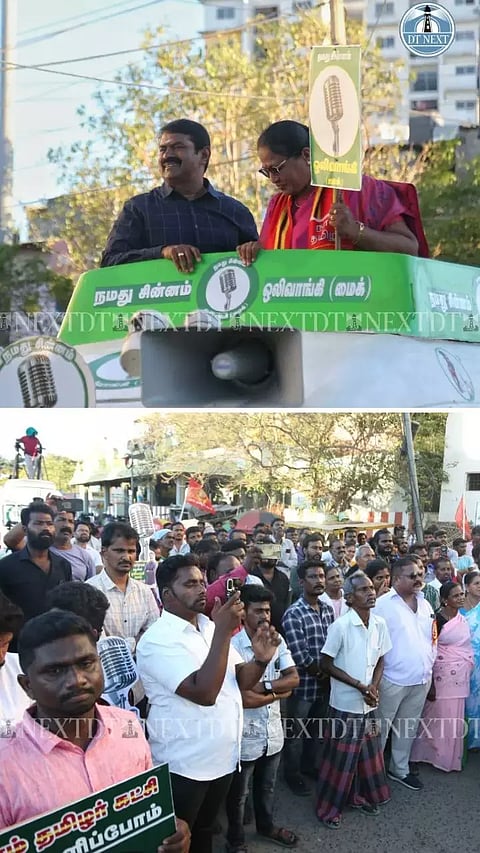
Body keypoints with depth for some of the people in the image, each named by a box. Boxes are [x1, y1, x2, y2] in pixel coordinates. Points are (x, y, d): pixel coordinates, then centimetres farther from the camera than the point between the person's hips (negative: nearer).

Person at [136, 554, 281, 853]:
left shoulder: (210, 626, 5)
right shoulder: (158, 639, -20)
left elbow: (240, 680, 7)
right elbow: (204, 693, -30)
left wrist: (261, 660, -14)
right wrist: (223, 631, -33)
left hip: (222, 756, 7)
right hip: (183, 765, -7)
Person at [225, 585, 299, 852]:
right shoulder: (232, 646, -23)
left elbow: (294, 679, -7)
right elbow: (243, 698, -26)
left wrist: (263, 686, -21)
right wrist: (278, 691, -14)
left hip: (273, 732, 6)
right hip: (244, 736, -6)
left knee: (267, 786, 28)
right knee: (238, 792, 16)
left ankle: (266, 825, 50)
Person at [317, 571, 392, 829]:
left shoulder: (380, 624, -2)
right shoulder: (340, 626, -19)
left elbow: (379, 660, 9)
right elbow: (326, 664, -13)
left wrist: (374, 686, -10)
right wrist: (360, 685, -16)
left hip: (368, 704, 5)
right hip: (345, 704, -5)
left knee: (368, 753, 18)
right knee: (340, 758, 5)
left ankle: (360, 796, 38)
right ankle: (328, 807, 22)